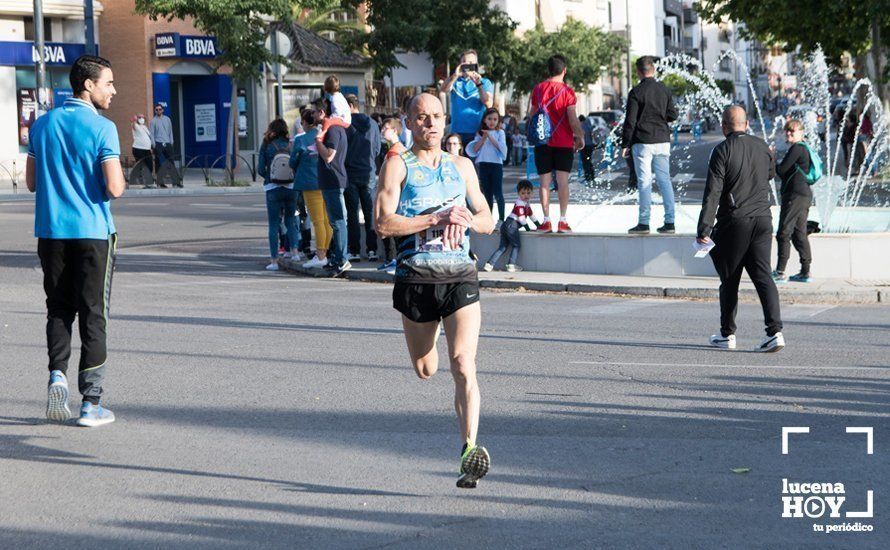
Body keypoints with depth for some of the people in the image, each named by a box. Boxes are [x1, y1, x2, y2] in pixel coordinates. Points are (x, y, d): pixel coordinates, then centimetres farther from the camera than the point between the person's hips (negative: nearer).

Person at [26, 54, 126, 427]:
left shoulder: (42, 125, 6)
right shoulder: (102, 128, -11)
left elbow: (31, 183, 10)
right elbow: (114, 189, -17)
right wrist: (119, 177, 4)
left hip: (51, 231, 4)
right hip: (92, 231, -4)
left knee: (59, 308, 16)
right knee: (93, 313, 2)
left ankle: (57, 373, -5)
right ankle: (91, 403, 4)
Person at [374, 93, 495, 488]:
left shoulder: (462, 166, 13)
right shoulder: (398, 166, 1)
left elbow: (488, 221, 17)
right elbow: (383, 224, -11)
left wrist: (465, 218, -6)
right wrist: (436, 219, -17)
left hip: (460, 276, 1)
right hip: (416, 277, -1)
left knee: (463, 364, -15)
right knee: (425, 370, 16)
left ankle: (470, 448, -17)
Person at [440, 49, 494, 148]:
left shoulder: (485, 83, 9)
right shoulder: (455, 81, 13)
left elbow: (489, 104, -6)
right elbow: (443, 90, -9)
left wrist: (478, 84, -16)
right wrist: (455, 75, -24)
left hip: (477, 133, -1)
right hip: (457, 132, 1)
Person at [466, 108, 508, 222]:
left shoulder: (500, 133, 5)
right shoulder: (480, 133, 11)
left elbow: (501, 147, -9)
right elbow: (474, 149, 3)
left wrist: (490, 137, -13)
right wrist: (483, 138, -9)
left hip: (496, 164, -3)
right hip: (483, 164, 3)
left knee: (498, 192, -6)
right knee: (487, 193, 7)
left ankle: (501, 218, -5)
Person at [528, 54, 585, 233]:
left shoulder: (538, 89, 3)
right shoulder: (567, 91, -7)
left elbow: (531, 115, 10)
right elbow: (573, 119, -11)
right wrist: (580, 137, 3)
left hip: (542, 143, 2)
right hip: (564, 143, -2)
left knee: (545, 181, 3)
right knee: (562, 181, -2)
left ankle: (546, 221, 0)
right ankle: (563, 221, -5)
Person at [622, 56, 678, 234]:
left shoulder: (636, 92, -8)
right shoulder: (664, 90, 6)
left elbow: (630, 120, -8)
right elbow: (673, 115, 8)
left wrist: (625, 144, -2)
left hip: (643, 142, -4)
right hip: (663, 141, 4)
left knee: (644, 181, -3)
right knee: (664, 180, 8)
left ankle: (644, 223, -4)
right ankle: (669, 222, 5)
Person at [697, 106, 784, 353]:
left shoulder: (722, 151, -9)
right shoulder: (762, 147, 6)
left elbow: (712, 193, -14)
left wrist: (704, 229, -14)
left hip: (734, 222, -4)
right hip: (763, 219, 4)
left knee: (730, 279, 9)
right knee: (763, 276, 2)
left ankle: (727, 334, 17)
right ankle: (775, 331, -12)